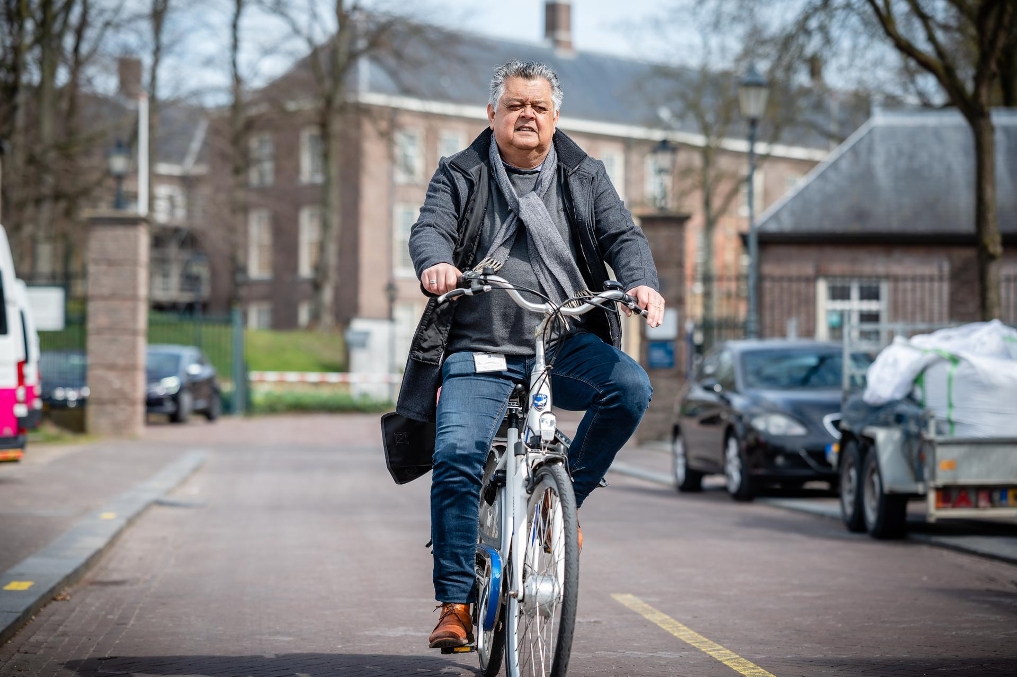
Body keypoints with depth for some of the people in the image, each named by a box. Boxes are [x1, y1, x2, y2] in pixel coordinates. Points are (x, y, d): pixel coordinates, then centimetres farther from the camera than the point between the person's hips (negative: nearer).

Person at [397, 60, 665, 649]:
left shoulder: (584, 177, 13)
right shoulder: (461, 176, 10)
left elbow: (622, 235, 2)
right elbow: (430, 228, -6)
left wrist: (641, 281, -21)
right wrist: (437, 263, -31)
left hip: (566, 343, 1)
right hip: (478, 352, -1)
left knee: (630, 387, -27)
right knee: (456, 457, -20)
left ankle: (565, 495, -4)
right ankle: (456, 604, -10)